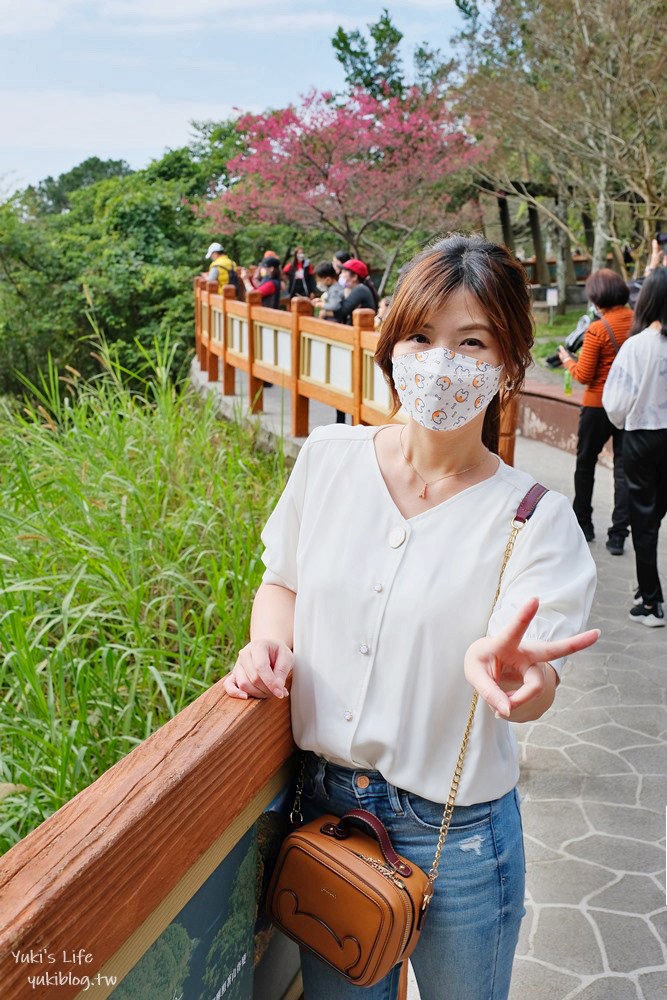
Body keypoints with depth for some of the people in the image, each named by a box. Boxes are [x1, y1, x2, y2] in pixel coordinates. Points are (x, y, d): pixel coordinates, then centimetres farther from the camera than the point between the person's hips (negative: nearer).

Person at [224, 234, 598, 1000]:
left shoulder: (536, 519, -14)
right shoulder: (328, 458, -6)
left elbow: (536, 695, -22)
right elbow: (283, 579, 9)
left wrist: (511, 672, -45)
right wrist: (269, 644, -12)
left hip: (455, 835, -2)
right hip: (324, 800, 3)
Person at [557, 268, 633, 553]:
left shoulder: (597, 330, -17)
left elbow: (584, 376, -12)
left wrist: (568, 361, 6)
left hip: (598, 407, -4)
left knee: (585, 464, 15)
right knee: (624, 468, 7)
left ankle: (583, 524, 25)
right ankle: (618, 535, 6)